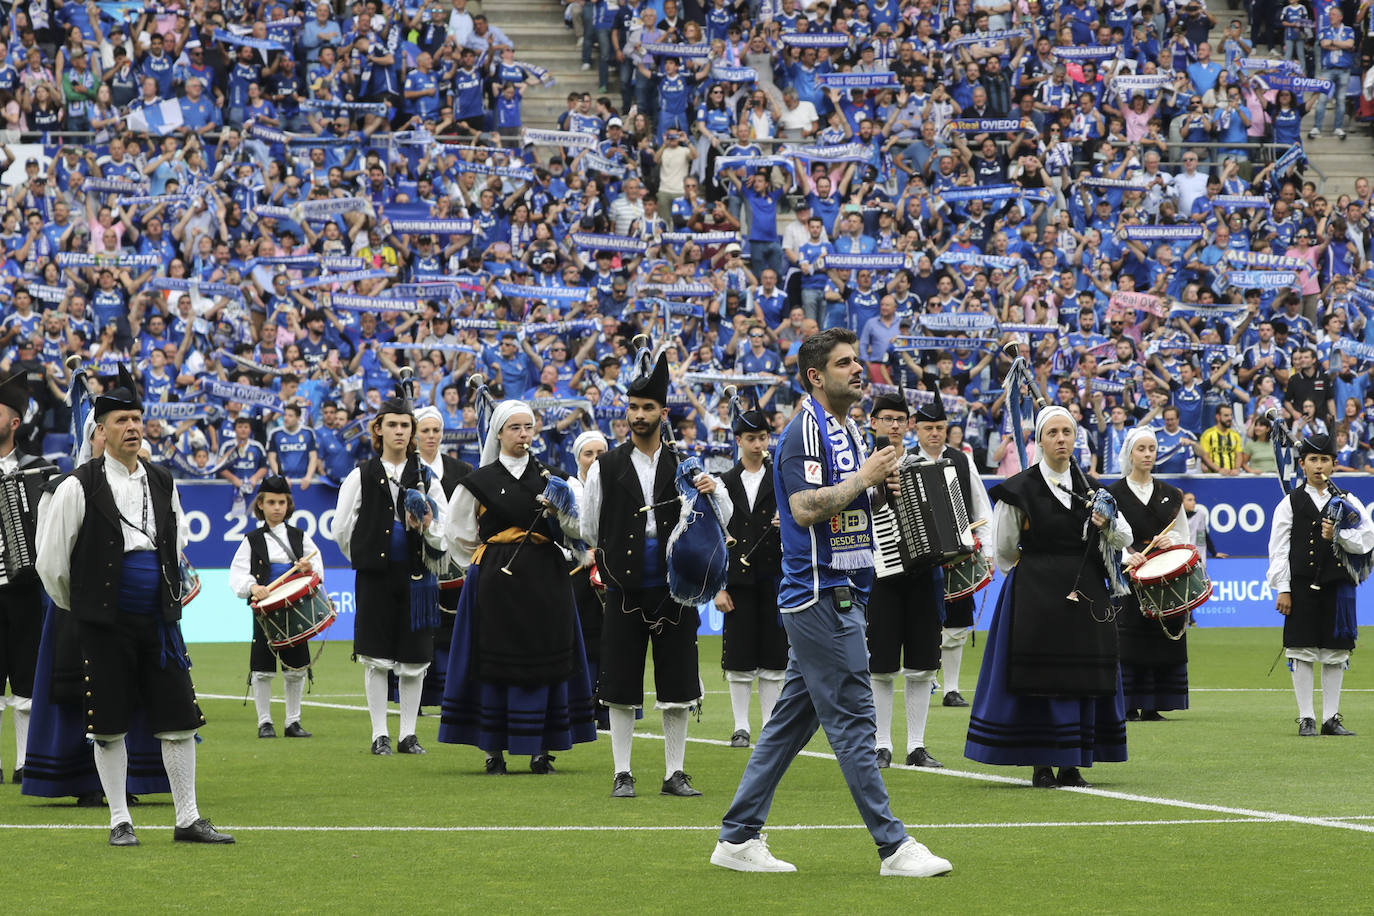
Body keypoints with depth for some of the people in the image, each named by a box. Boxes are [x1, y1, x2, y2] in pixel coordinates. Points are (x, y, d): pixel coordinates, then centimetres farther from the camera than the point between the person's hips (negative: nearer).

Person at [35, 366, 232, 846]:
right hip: (105, 625, -4)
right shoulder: (80, 487, -6)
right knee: (109, 727, 1)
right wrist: (83, 608, 8)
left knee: (179, 720, 1)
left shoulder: (163, 484, 8)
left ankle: (188, 820, 8)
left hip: (158, 621, 4)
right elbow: (51, 559, -1)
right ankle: (119, 821, 10)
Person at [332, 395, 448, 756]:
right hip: (375, 577, -1)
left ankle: (408, 734, 10)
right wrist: (368, 559, 10)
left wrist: (428, 527, -13)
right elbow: (342, 530, 8)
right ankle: (380, 735, 5)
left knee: (414, 658, 2)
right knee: (376, 657, -2)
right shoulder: (361, 477, 5)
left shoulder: (426, 479, 9)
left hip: (414, 576, 1)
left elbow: (447, 533, 7)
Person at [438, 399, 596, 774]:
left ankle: (541, 749, 5)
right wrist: (485, 564, 10)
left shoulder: (550, 477, 10)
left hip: (546, 580, 2)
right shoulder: (480, 481, 5)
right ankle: (494, 749, 4)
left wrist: (561, 507, -16)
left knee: (544, 659, 0)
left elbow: (577, 525, 2)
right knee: (496, 660, -1)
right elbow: (456, 532, 12)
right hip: (498, 581, -2)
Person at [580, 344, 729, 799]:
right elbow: (589, 530, 11)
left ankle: (674, 774, 9)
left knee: (678, 689, 2)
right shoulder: (607, 467, 4)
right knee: (621, 691, 1)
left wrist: (713, 494, -13)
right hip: (626, 592, -1)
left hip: (674, 593, 1)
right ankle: (623, 774, 7)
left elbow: (720, 525, 5)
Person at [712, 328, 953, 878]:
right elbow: (805, 508, -22)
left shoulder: (847, 430, 18)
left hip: (838, 595, 10)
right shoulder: (806, 430, -12)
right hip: (820, 596, -10)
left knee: (793, 718, 10)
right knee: (851, 718, -7)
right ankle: (893, 847, -6)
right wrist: (865, 477, -16)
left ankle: (738, 838, 14)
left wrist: (880, 486, 7)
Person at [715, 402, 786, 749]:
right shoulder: (726, 483, 5)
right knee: (739, 657, 0)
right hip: (738, 580, 0)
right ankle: (741, 726, 6)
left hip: (773, 577, 0)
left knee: (773, 656, 3)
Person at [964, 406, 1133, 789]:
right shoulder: (1021, 489, -2)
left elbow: (1125, 539, 11)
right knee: (1039, 676, -5)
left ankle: (1072, 764, 9)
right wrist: (1030, 577, 8)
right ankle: (1041, 764, 2)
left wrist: (1108, 525, -9)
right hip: (1036, 595, -4)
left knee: (1083, 677, 2)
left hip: (1085, 593, 4)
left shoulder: (1090, 487, 10)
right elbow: (1003, 551, 6)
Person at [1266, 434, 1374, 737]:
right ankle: (1306, 719, 4)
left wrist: (1339, 536, -14)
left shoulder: (1348, 502, 8)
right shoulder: (1290, 503, 4)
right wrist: (1282, 589, -5)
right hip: (1302, 586, -2)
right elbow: (1279, 549, 1)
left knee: (1335, 653, 4)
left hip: (1338, 585, 2)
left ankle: (1331, 718, 11)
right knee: (1302, 653, -2)